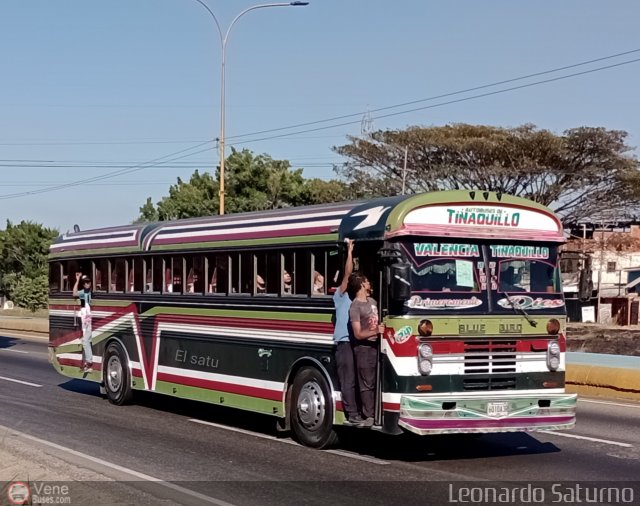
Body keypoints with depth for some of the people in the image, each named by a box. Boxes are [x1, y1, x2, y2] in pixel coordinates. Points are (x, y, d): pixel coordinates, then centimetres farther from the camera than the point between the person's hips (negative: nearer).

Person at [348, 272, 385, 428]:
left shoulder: (372, 301, 14)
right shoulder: (355, 306, -11)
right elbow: (358, 334, -14)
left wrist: (382, 327, 10)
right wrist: (376, 331, -22)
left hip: (375, 346, 7)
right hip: (363, 348, -7)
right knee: (367, 384, -4)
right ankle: (369, 416, 0)